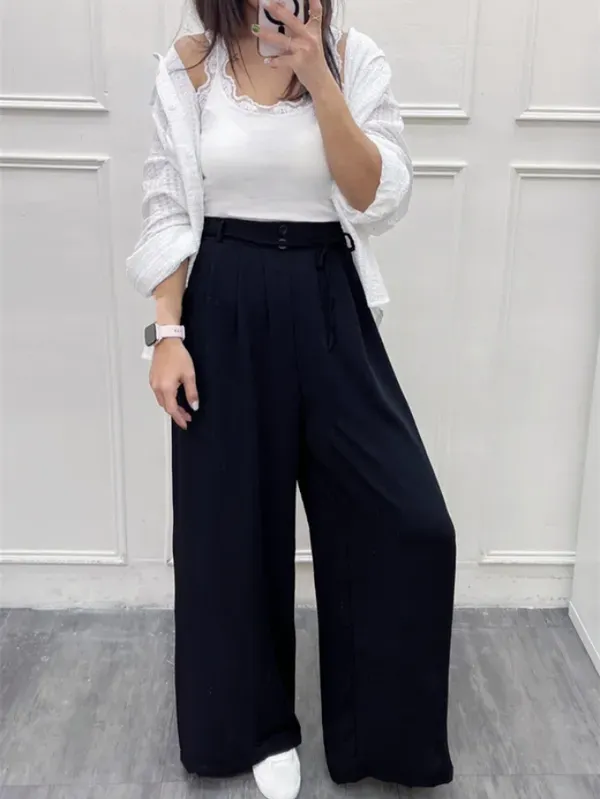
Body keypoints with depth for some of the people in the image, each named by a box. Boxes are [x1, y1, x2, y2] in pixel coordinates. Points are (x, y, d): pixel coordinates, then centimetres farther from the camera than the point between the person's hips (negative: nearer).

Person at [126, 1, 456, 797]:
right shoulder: (189, 66, 3)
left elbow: (381, 203, -8)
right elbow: (169, 213, 3)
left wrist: (319, 81, -15)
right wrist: (167, 333, -6)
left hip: (326, 306, 1)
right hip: (222, 311, 0)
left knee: (408, 520, -4)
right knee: (231, 518, 8)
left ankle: (381, 729, 23)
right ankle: (258, 722, 33)